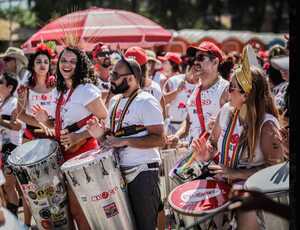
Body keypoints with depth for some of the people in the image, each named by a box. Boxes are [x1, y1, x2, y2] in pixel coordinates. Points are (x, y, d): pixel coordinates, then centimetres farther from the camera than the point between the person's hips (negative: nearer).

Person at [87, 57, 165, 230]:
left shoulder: (146, 102, -12)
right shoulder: (115, 101, 14)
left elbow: (160, 139, -18)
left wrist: (125, 141, -21)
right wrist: (101, 134, 1)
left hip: (143, 172, -8)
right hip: (120, 171, 8)